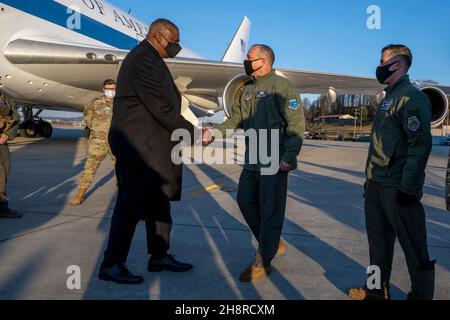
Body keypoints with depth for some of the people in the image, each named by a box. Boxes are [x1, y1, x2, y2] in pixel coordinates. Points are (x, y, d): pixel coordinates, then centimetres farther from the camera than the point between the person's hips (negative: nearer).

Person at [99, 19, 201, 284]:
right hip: (139, 147, -11)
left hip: (150, 148, 11)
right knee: (132, 205, -2)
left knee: (159, 204, 15)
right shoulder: (144, 60, -17)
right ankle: (112, 265, 11)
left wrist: (185, 130, 9)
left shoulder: (150, 59, 16)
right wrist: (192, 132, -13)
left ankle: (160, 256, 27)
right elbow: (161, 108, -22)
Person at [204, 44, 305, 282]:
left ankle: (262, 263, 11)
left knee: (270, 210, -1)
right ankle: (272, 244, 30)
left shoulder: (280, 86, -10)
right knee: (245, 199, 12)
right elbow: (237, 119, 15)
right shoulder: (247, 89, 15)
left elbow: (296, 122, -14)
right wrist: (217, 131, -2)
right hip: (253, 160, 8)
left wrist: (288, 157, -19)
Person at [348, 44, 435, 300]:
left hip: (397, 187, -10)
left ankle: (421, 295, 16)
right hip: (377, 184, 10)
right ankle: (378, 289, 30)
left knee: (412, 244, 3)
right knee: (378, 239, 16)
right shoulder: (390, 97, 17)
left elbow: (420, 145, -19)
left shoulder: (411, 97, -12)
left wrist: (408, 187, -22)